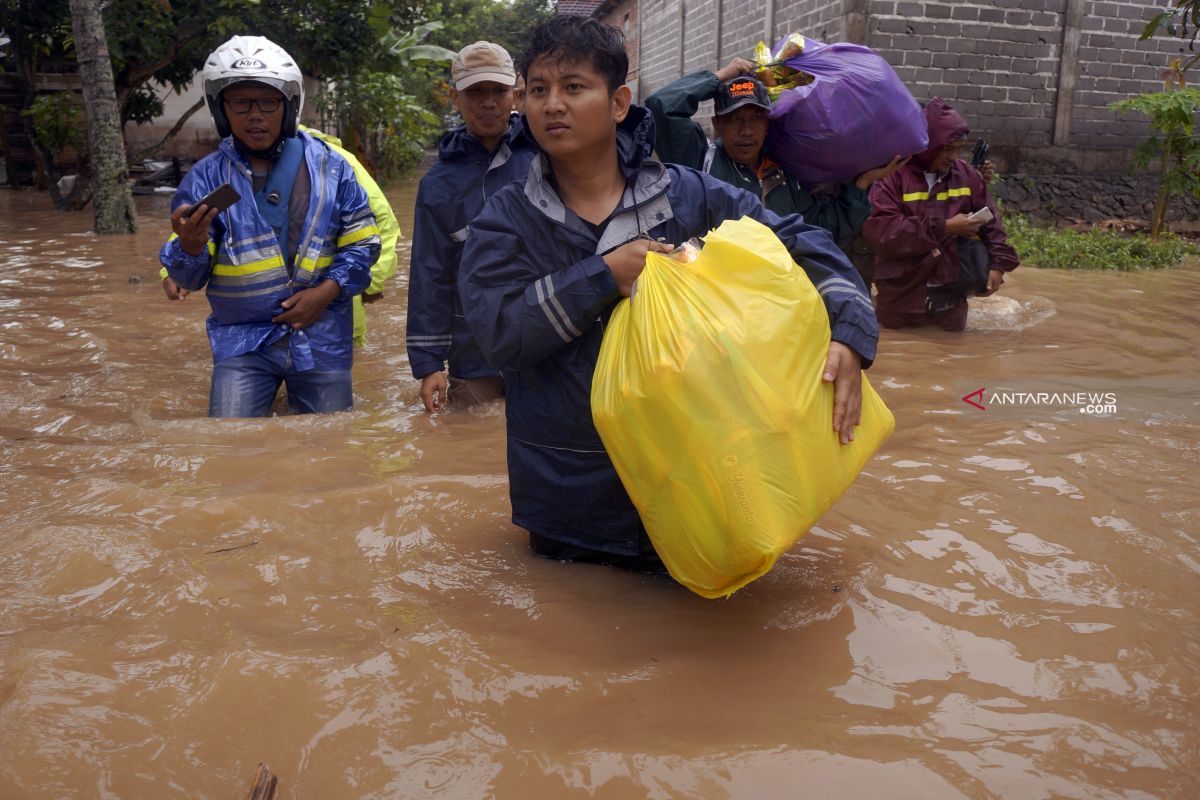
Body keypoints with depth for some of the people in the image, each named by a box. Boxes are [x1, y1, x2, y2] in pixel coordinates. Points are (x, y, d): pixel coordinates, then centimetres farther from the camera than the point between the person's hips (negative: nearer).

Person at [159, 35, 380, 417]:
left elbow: (363, 244, 4)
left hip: (322, 338, 1)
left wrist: (327, 291, -12)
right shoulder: (205, 178, -2)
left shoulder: (330, 168, -1)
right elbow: (188, 278, -1)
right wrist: (190, 244, -25)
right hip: (242, 342, 0)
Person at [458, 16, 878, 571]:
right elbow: (498, 332, -17)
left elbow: (803, 243, -1)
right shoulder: (505, 219, -4)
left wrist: (850, 337, -16)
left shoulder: (688, 195, -4)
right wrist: (606, 275, -24)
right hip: (566, 493, 0)